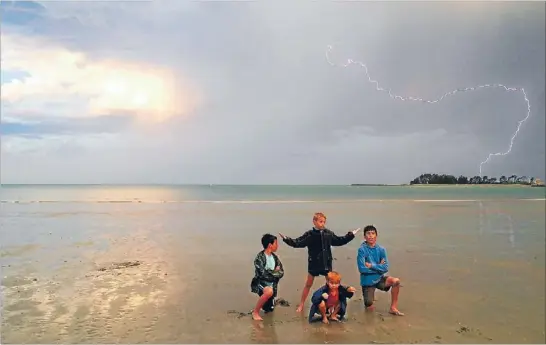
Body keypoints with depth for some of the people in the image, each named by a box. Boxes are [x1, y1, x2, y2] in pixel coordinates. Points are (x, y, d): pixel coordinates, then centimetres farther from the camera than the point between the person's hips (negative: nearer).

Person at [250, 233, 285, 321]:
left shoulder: (275, 257, 4)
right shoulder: (260, 257, -15)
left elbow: (281, 273, 4)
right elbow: (263, 273, -23)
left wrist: (271, 272, -15)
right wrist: (275, 272, -8)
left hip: (271, 284, 6)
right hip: (260, 282, -6)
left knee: (269, 309, 6)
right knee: (269, 291, -38)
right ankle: (255, 312, -19)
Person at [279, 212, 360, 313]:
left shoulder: (329, 233, 0)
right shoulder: (309, 234, -11)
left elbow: (339, 241, 13)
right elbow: (298, 243, -14)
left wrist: (351, 235, 14)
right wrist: (286, 239, -27)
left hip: (327, 263, 3)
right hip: (314, 264, -3)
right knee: (308, 284, 9)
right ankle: (301, 305, 20)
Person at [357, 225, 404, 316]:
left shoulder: (381, 249, -6)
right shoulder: (362, 250, -16)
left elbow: (385, 268, -10)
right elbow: (362, 268, -22)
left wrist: (371, 265, -20)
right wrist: (378, 266, -13)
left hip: (379, 278, 3)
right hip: (367, 281, -3)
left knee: (396, 281, -23)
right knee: (370, 309, -4)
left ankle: (393, 308, -9)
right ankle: (368, 302, 32)